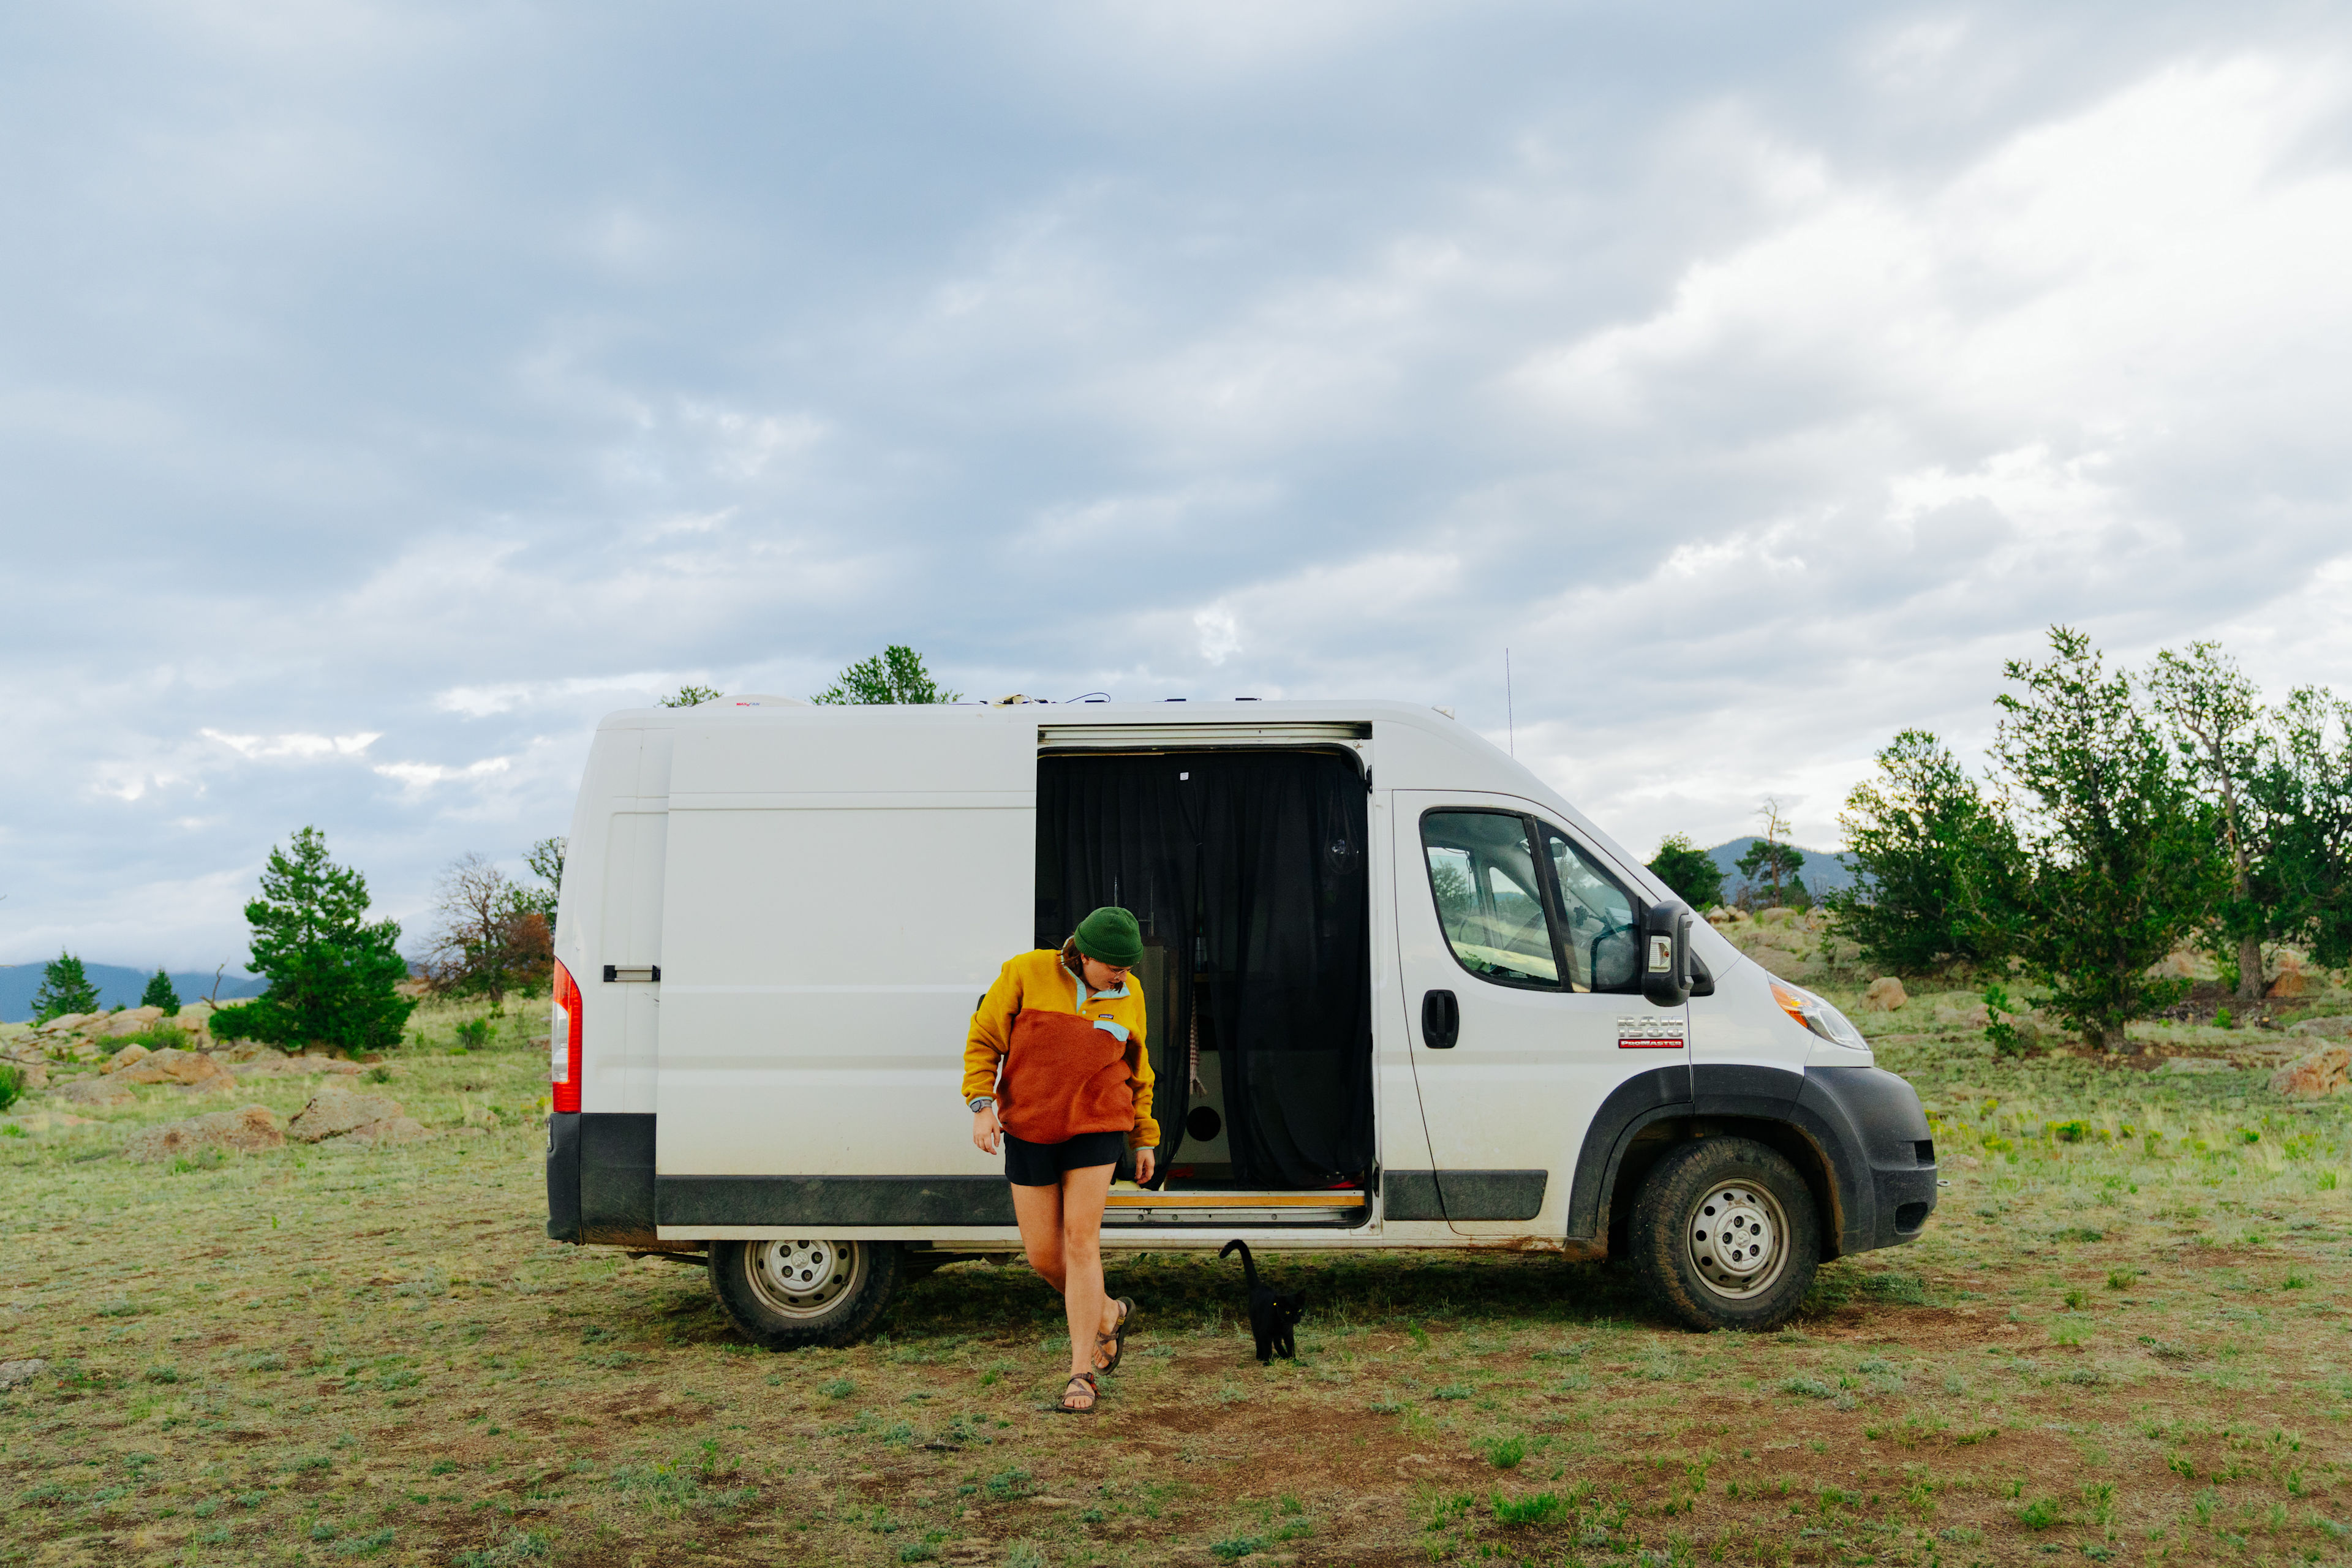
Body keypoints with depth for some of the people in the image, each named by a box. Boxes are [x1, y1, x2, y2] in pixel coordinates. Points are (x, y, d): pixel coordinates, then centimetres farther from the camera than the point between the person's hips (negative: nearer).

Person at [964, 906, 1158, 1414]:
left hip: (1096, 1129, 0)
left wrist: (1144, 1138, 17)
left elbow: (1137, 1070, 15)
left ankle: (1082, 1372, 1)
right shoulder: (1026, 973, -7)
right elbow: (983, 1040, -2)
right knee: (1042, 1254, 3)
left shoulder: (1128, 996, 3)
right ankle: (1108, 1315, 31)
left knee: (1081, 1243, -8)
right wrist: (982, 1105, -13)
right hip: (1028, 1132, 0)